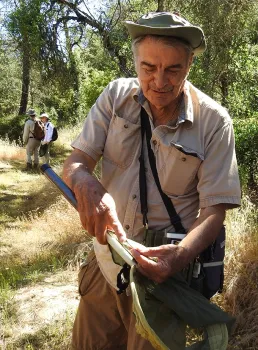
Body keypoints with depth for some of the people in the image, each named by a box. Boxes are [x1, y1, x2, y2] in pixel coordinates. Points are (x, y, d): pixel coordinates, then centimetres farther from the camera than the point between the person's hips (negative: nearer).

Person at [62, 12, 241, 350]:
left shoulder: (213, 122, -14)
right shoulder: (116, 96, -7)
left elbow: (214, 211, -13)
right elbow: (74, 164, -8)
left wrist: (180, 255, -33)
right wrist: (89, 187, -32)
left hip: (163, 271, -3)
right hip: (105, 264, 3)